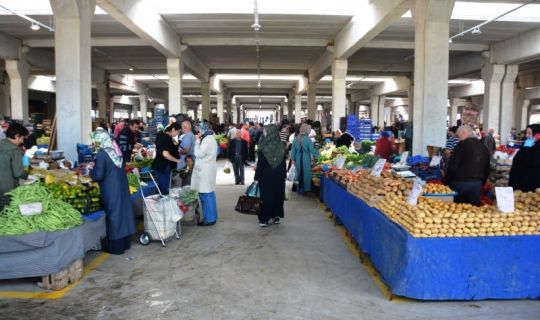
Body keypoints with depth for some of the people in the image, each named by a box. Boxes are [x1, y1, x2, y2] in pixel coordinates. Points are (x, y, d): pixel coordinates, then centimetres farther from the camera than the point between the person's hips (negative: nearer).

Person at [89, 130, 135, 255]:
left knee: (113, 215, 3)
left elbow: (99, 176, -16)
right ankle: (125, 243, 26)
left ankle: (115, 247, 13)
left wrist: (91, 169, 3)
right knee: (123, 211, 14)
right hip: (122, 185, 7)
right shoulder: (116, 150, 5)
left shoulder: (102, 154, -17)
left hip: (111, 189, -7)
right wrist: (96, 166, 21)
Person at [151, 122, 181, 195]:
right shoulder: (168, 138, -21)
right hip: (164, 166, -9)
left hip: (157, 164, 9)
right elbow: (165, 154, -28)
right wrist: (177, 160, -18)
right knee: (164, 189, 0)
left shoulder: (160, 135, 7)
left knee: (159, 187, 18)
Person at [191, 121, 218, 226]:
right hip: (205, 169, 11)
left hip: (206, 170, -11)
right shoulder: (209, 138, 17)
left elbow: (199, 154, -18)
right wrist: (199, 140, 12)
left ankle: (210, 218, 1)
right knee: (208, 194, 13)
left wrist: (197, 141, -11)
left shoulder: (208, 139, -15)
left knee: (206, 194, -5)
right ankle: (210, 217, 19)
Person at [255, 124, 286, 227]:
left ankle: (264, 219, 8)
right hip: (279, 176, 3)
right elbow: (284, 162, 2)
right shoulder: (281, 145, -4)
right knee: (278, 195, 15)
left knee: (266, 196, 5)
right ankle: (277, 216, 22)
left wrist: (256, 177, -6)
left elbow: (260, 164, -13)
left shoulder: (264, 146, -16)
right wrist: (284, 175, 11)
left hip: (266, 176, -3)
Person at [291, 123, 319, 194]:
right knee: (306, 174, 8)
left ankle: (299, 189, 25)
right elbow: (312, 150, -15)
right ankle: (305, 189, 15)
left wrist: (293, 159, 12)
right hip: (306, 160, -5)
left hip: (298, 159, 5)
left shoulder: (296, 139, 1)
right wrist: (317, 154, 3)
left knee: (299, 174, 16)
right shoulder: (307, 139, -15)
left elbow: (293, 150, 5)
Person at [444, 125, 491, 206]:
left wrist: (446, 181, -3)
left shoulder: (463, 145, -7)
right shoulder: (484, 147, 14)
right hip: (477, 184, 6)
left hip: (461, 182, -6)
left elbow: (452, 166, -12)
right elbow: (486, 170, 18)